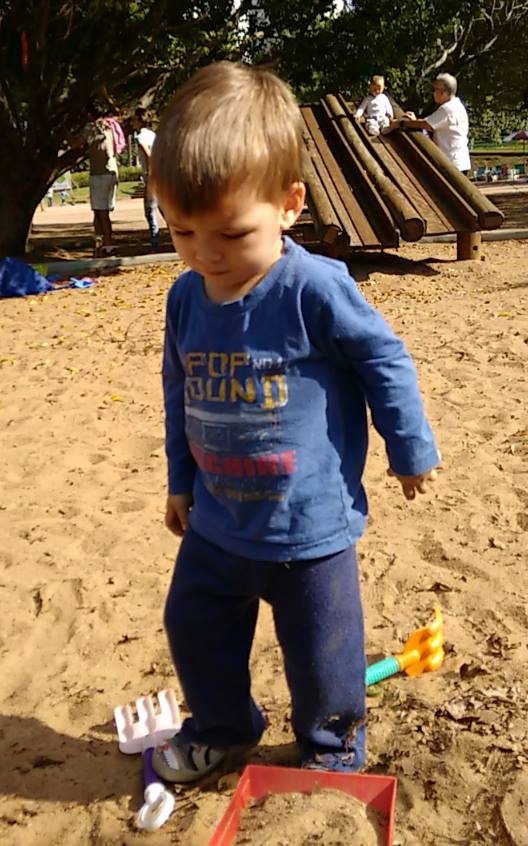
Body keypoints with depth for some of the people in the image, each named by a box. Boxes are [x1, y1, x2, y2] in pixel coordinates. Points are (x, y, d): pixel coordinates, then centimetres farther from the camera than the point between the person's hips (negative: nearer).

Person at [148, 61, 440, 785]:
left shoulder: (316, 290, -22)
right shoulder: (186, 297, -4)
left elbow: (386, 362, -10)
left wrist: (411, 449, -2)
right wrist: (181, 482, 18)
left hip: (310, 527, -5)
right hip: (216, 525, 6)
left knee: (320, 654, 12)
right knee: (194, 632, 19)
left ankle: (333, 748, 41)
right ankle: (222, 729, 47)